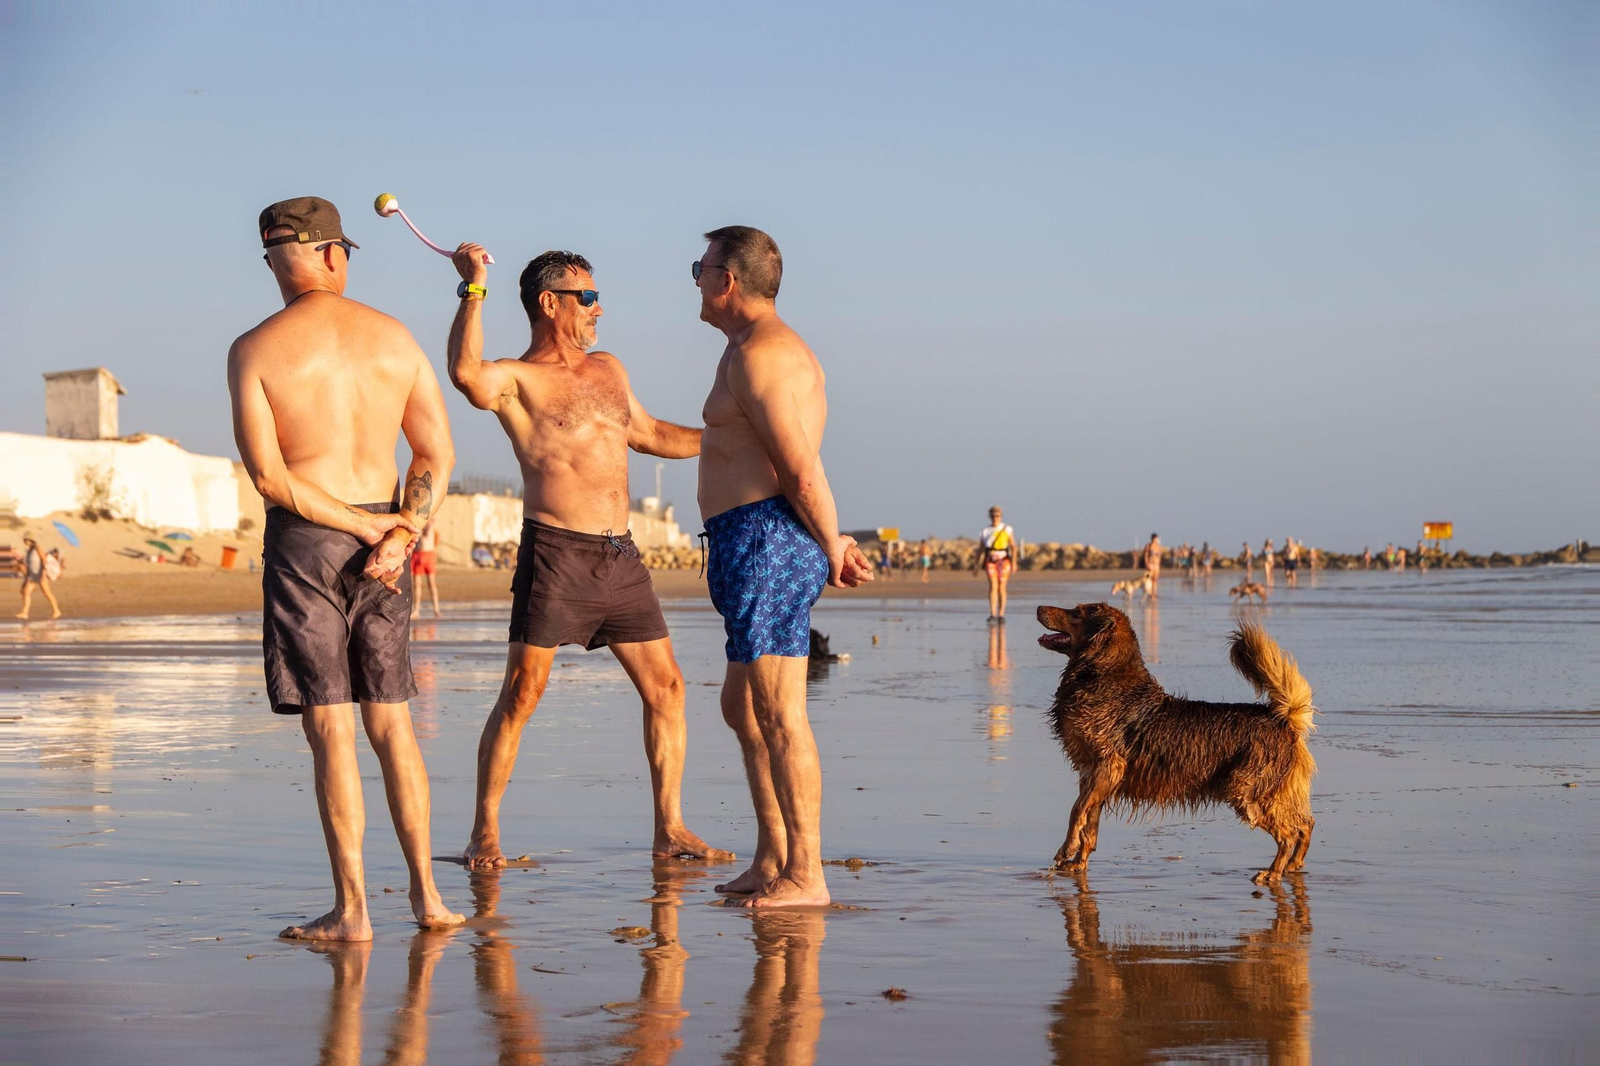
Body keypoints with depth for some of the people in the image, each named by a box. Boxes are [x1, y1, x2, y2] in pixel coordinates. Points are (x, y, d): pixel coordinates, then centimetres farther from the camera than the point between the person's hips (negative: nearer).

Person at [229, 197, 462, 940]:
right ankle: (426, 893, 13)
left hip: (304, 541, -4)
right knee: (390, 719, 12)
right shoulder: (395, 337, 6)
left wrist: (370, 527, -8)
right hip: (386, 531, 4)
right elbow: (437, 455, 3)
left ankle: (351, 909, 0)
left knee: (328, 726, -1)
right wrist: (398, 535, -7)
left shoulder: (254, 350, -6)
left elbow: (269, 476, -12)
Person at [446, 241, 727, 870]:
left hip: (621, 558, 7)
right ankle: (485, 834, 4)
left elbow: (648, 434, 36)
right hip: (555, 555, -7)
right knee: (522, 693, -6)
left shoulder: (608, 369, 19)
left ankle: (669, 829, 13)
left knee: (665, 687, 5)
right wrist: (474, 289, -23)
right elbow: (466, 373, -28)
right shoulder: (515, 380, -3)